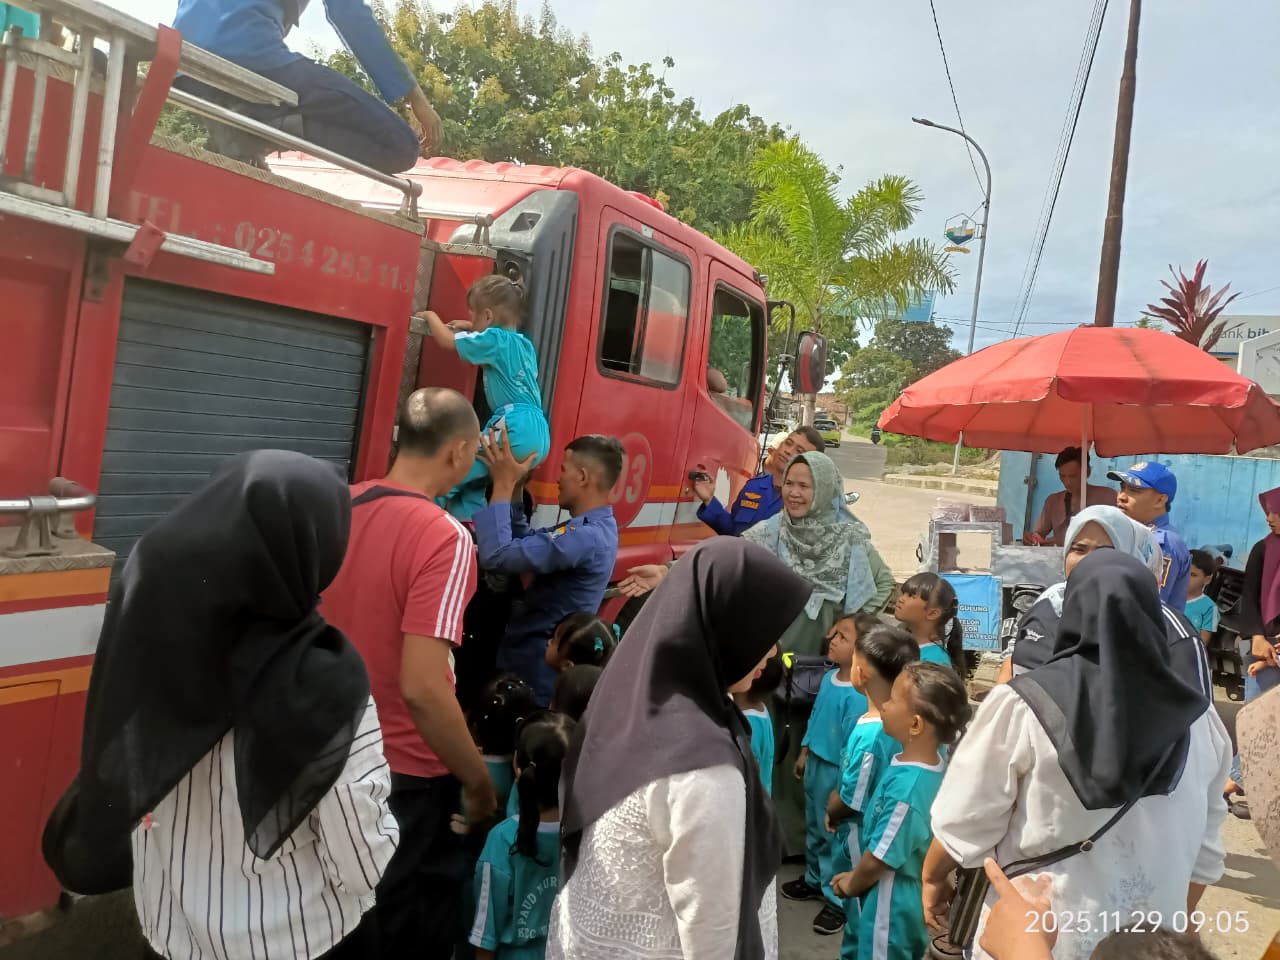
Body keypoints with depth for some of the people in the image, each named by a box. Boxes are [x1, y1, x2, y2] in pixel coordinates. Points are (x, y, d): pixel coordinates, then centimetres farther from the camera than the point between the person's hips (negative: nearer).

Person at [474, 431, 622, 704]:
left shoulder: (586, 536, -28)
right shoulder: (597, 527, 5)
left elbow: (497, 555, -34)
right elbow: (525, 543, 14)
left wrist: (503, 484, -24)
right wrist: (514, 488, 2)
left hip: (534, 667, -9)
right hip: (535, 658, 9)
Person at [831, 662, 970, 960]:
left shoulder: (906, 790, -36)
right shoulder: (933, 760, -9)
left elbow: (878, 860, -23)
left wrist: (851, 885, -3)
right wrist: (856, 876, 10)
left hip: (891, 904, -8)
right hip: (911, 896, 8)